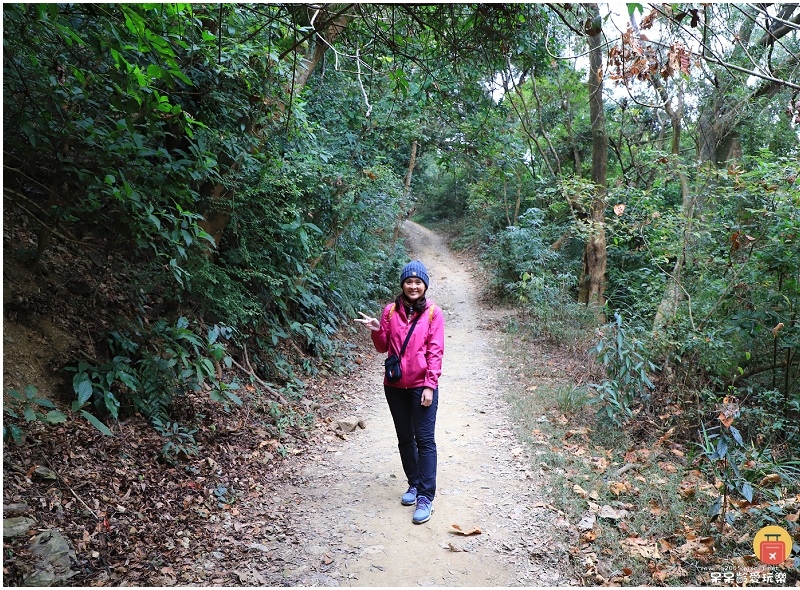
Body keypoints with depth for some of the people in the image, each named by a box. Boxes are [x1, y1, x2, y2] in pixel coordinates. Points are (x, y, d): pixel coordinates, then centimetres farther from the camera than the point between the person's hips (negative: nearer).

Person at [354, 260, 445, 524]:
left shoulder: (433, 313, -5)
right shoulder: (390, 311, 2)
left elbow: (435, 352, -7)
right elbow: (383, 347, 7)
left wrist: (430, 386, -13)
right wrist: (376, 331, -13)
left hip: (422, 386, -3)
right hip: (395, 385, 4)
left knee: (425, 440, -2)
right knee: (405, 438, 15)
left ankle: (425, 497, 2)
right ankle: (414, 484, 32)